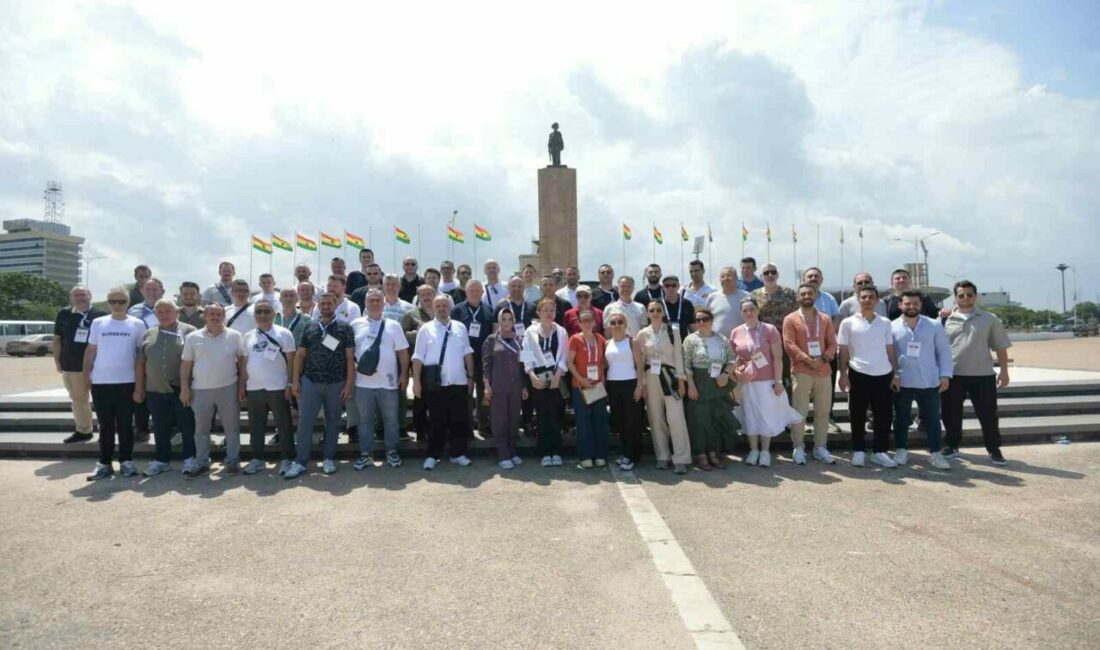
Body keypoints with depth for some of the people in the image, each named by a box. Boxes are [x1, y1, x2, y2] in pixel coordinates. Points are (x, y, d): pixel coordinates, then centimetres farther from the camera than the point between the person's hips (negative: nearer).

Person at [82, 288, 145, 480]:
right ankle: (104, 463, 14)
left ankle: (126, 461, 14)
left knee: (125, 424, 5)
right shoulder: (98, 323, 7)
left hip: (126, 382, -2)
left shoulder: (137, 324, 2)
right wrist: (86, 373, 4)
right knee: (105, 425, 8)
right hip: (100, 382, 2)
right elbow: (90, 350, 11)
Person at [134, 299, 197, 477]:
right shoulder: (148, 335, 11)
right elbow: (141, 363, 13)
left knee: (187, 425, 5)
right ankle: (162, 459, 24)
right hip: (155, 390, 4)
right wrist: (139, 388, 9)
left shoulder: (189, 331, -2)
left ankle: (190, 458, 17)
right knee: (160, 427, 12)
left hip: (182, 389, -4)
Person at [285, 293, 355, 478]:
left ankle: (329, 459, 21)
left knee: (333, 421, 9)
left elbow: (350, 357, -3)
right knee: (305, 422, 1)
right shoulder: (310, 327, 6)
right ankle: (300, 462, 10)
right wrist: (295, 380, 2)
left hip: (336, 384, -1)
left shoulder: (345, 328, -1)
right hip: (310, 382, 2)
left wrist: (349, 383, -7)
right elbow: (300, 355, 8)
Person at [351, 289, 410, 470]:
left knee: (390, 420, 9)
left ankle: (392, 452, 22)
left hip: (388, 382, 0)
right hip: (363, 382, 0)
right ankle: (365, 454, 20)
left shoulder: (393, 325, 3)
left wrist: (404, 374, -1)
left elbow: (403, 352, 4)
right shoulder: (356, 324, 4)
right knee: (365, 420, 9)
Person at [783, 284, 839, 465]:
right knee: (799, 411, -1)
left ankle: (820, 448, 20)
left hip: (824, 371, 4)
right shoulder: (790, 319, 0)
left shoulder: (825, 319, 13)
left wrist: (824, 358, -12)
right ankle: (798, 448, 7)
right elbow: (789, 344, -8)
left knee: (823, 411, 9)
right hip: (801, 371, -4)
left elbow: (832, 343, 7)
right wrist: (807, 359, -19)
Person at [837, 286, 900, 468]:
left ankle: (880, 452, 18)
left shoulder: (885, 323, 10)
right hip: (859, 375, -2)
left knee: (884, 415, 5)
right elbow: (843, 351, 2)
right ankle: (858, 451, 16)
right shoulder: (848, 323, 2)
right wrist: (843, 375, -4)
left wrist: (895, 373, 6)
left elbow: (890, 350, 12)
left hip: (884, 375, 3)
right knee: (858, 415, 5)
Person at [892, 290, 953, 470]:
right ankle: (901, 450, 21)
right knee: (901, 417, 9)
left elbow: (944, 351, 4)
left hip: (929, 382, 1)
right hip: (902, 382, -1)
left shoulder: (934, 325, 2)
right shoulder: (892, 327, -1)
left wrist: (945, 375, -2)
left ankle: (936, 453, 17)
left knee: (932, 418, 7)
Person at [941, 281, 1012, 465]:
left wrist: (1004, 370, 3)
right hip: (953, 375, 0)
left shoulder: (989, 319, 4)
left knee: (988, 413, 5)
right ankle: (952, 446, 23)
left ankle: (994, 449, 20)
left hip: (982, 374, 0)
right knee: (951, 413, 8)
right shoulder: (946, 320, 3)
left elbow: (1000, 347, 7)